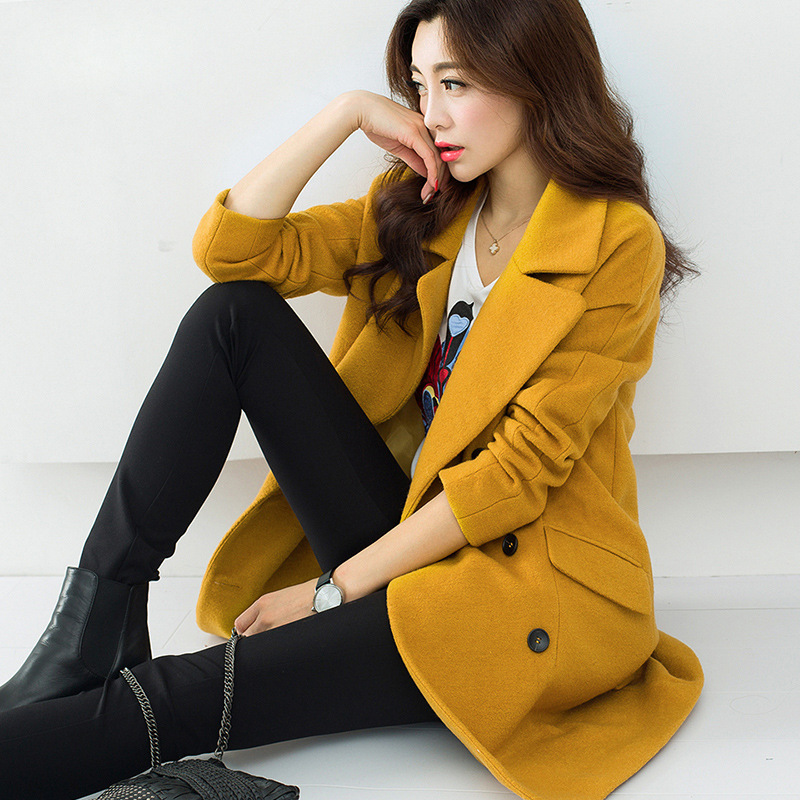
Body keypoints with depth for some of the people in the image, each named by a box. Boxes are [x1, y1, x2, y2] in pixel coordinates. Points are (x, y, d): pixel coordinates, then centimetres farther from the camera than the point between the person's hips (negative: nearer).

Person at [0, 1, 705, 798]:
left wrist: (337, 587, -15)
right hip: (412, 535, 6)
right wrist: (349, 111, -8)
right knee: (233, 315, -12)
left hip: (532, 582, -6)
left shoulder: (617, 243, -10)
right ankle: (98, 624, -14)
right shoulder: (418, 206, 9)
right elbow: (228, 247, -1)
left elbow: (521, 468, -16)